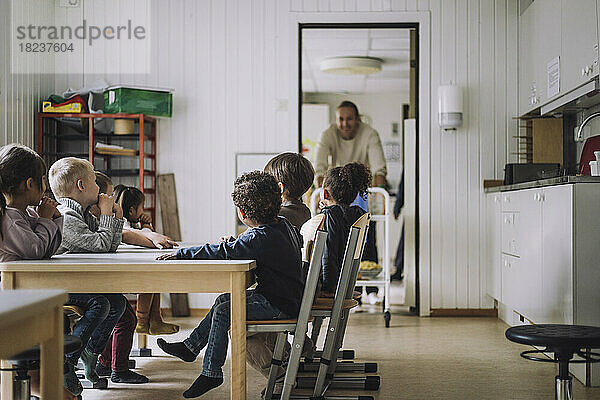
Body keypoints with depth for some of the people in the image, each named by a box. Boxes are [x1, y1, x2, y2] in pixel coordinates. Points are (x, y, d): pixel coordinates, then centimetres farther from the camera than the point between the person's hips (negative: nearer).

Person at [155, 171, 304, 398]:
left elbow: (224, 252, -31)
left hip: (280, 306, -10)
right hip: (289, 297, 10)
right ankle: (190, 347, 25)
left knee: (222, 313, -13)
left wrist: (181, 254, -25)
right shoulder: (284, 224, 5)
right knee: (223, 301, 16)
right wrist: (232, 246, 14)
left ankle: (211, 372, -2)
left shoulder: (260, 237, -24)